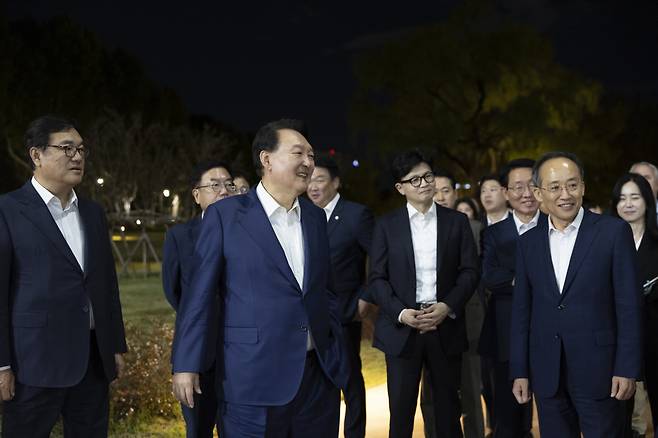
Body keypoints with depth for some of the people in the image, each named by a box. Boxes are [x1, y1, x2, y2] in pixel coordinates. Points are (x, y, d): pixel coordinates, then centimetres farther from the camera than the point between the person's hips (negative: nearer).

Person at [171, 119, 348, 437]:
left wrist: (337, 355, 13)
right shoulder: (225, 215, -4)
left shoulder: (315, 217, 11)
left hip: (319, 375, 5)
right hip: (254, 379, -5)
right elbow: (199, 295, -5)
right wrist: (186, 364, -8)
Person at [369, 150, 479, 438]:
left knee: (448, 408, 8)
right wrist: (401, 313, -13)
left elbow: (470, 271, 2)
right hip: (402, 328, -1)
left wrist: (448, 306, -13)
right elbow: (377, 277, 1)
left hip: (446, 327, 1)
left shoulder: (457, 222, 7)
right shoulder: (386, 225, 5)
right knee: (401, 409, 2)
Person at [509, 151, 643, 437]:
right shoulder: (528, 242, 7)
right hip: (546, 373, 3)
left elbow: (629, 305, -5)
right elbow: (521, 311, 9)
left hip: (597, 369, -3)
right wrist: (519, 371, 6)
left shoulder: (614, 231, -4)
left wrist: (627, 369, -9)